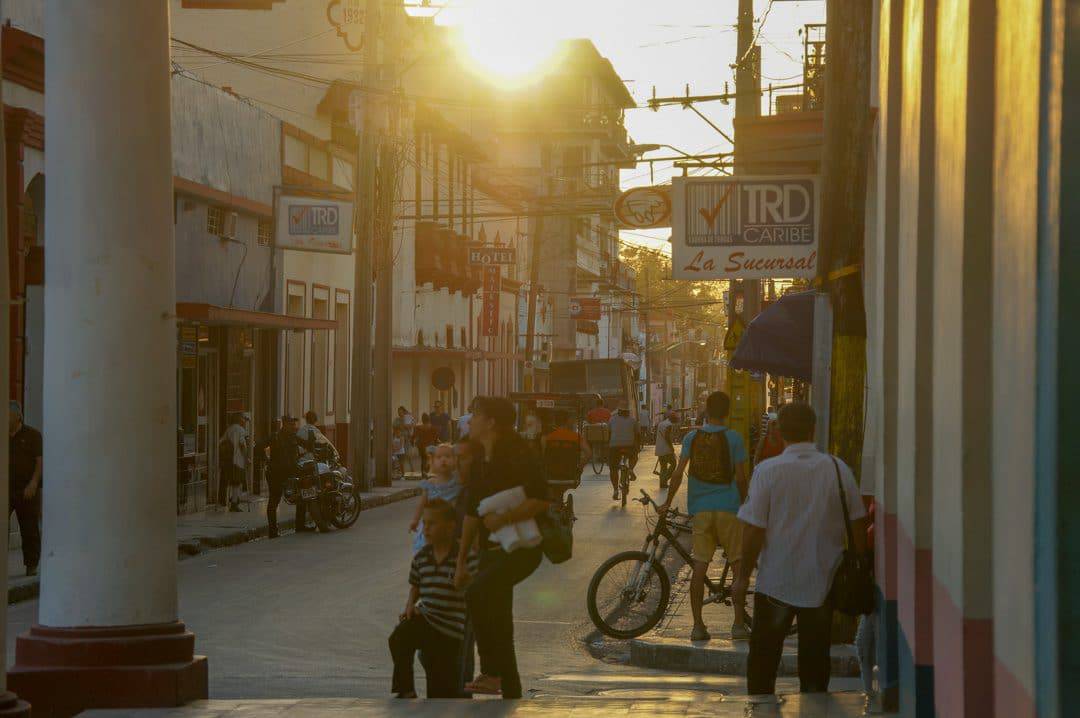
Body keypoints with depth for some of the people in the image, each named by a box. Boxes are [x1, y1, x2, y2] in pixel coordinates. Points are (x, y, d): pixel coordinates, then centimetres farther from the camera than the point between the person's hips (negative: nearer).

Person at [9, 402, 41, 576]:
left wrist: (33, 484, -15)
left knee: (30, 530, 2)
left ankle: (32, 566, 10)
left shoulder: (33, 435, 0)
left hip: (27, 491, -3)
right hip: (5, 490, 3)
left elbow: (40, 462, -4)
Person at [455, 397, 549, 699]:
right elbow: (472, 514, 18)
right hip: (492, 550, 9)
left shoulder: (515, 457, -12)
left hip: (521, 547, -9)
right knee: (498, 623, 9)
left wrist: (503, 518, -25)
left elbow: (541, 500, -22)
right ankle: (510, 692, 17)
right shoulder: (481, 465, 13)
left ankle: (491, 673, -22)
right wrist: (461, 561, 18)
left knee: (477, 594, -29)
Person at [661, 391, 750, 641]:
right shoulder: (733, 438, -4)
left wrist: (668, 502, 10)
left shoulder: (692, 437, 2)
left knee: (699, 567, 5)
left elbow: (678, 473, -1)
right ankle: (739, 625, 3)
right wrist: (743, 503, 11)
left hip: (700, 509, 3)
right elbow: (740, 477, -4)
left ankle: (698, 625, 4)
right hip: (728, 507, -2)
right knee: (738, 566, 5)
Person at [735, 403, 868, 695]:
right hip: (822, 583, 2)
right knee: (815, 662, 13)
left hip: (776, 583, -2)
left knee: (762, 662, 11)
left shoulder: (767, 471, -12)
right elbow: (858, 522, 0)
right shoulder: (838, 469, -5)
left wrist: (744, 575, 0)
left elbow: (753, 530, -12)